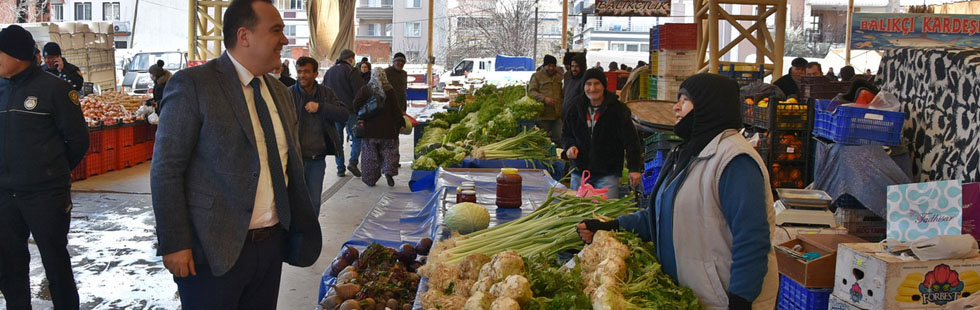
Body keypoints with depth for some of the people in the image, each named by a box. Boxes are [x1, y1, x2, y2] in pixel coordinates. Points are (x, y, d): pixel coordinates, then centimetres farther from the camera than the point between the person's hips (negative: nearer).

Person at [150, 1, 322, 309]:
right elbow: (166, 170, -12)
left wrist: (304, 231, 11)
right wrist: (174, 245, -15)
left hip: (272, 245, 6)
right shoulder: (192, 85, -10)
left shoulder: (281, 93, 11)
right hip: (213, 250, -6)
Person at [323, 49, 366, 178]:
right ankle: (353, 161, -14)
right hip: (350, 111, -5)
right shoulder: (351, 71, -7)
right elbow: (359, 93, -11)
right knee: (357, 137, 5)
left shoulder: (329, 72, 13)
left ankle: (340, 169, 8)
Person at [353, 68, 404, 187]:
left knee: (370, 153, 9)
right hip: (387, 128, 0)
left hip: (370, 128, 0)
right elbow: (396, 108, -2)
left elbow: (356, 105, -9)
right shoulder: (390, 90, -4)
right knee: (389, 151, 11)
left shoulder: (365, 90, -5)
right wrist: (401, 123, 6)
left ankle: (370, 178, 11)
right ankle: (389, 171, -10)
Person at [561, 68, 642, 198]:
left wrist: (635, 169, -12)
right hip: (579, 173, 4)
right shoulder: (576, 109, 6)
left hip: (608, 174, -4)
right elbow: (566, 134, 17)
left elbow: (631, 140, -7)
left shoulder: (618, 109, -7)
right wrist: (569, 146, -6)